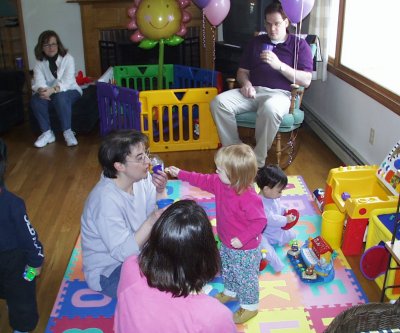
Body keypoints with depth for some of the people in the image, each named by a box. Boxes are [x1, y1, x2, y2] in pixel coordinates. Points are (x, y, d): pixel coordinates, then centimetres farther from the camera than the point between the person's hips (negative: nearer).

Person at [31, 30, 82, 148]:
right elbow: (38, 82, -15)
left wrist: (53, 90, -40)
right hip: (48, 93, 3)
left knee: (60, 97, -37)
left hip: (69, 91, -3)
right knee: (35, 99, -27)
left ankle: (68, 132, -26)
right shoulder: (39, 63, 0)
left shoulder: (67, 58, -10)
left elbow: (67, 81, -23)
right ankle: (47, 133, -16)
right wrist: (41, 90, -40)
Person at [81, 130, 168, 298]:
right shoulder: (106, 199, -31)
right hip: (108, 272, -7)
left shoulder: (142, 178, -10)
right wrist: (151, 221, -40)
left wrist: (161, 192, -22)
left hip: (135, 248, 7)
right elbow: (122, 252, -31)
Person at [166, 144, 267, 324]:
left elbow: (260, 221, -31)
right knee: (226, 270, 30)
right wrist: (180, 174, 0)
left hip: (245, 250, -8)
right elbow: (203, 180, 1)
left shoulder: (249, 198, -36)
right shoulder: (220, 183, -12)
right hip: (227, 244, 8)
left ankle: (250, 306, 37)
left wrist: (242, 239, -32)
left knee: (245, 278, 13)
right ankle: (230, 292, 58)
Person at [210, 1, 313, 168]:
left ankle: (257, 161, -27)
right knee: (219, 102, -24)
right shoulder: (255, 42, 22)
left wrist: (279, 65, -13)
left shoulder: (299, 45, 9)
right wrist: (246, 82, -3)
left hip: (279, 94, -4)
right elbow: (242, 71, 22)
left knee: (270, 109, -42)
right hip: (253, 91, 4)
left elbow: (306, 80, -2)